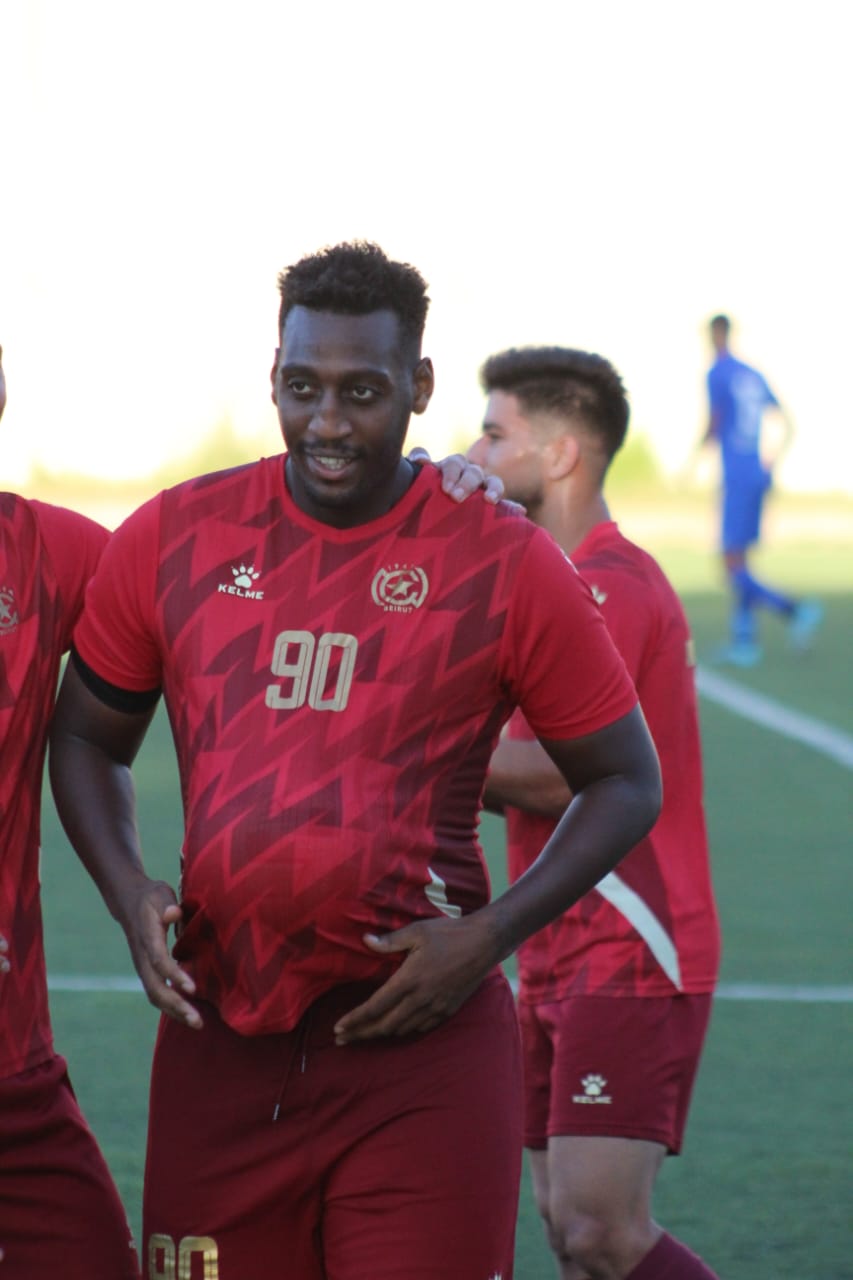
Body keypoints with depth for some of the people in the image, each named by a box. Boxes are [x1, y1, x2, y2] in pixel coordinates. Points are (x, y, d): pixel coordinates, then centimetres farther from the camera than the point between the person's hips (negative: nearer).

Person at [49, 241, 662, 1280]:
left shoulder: (505, 564, -2)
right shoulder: (172, 541, 5)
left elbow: (625, 781, 5)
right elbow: (87, 736, 17)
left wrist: (491, 933, -9)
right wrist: (127, 895, -2)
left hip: (421, 1048, -2)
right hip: (218, 1046, 3)